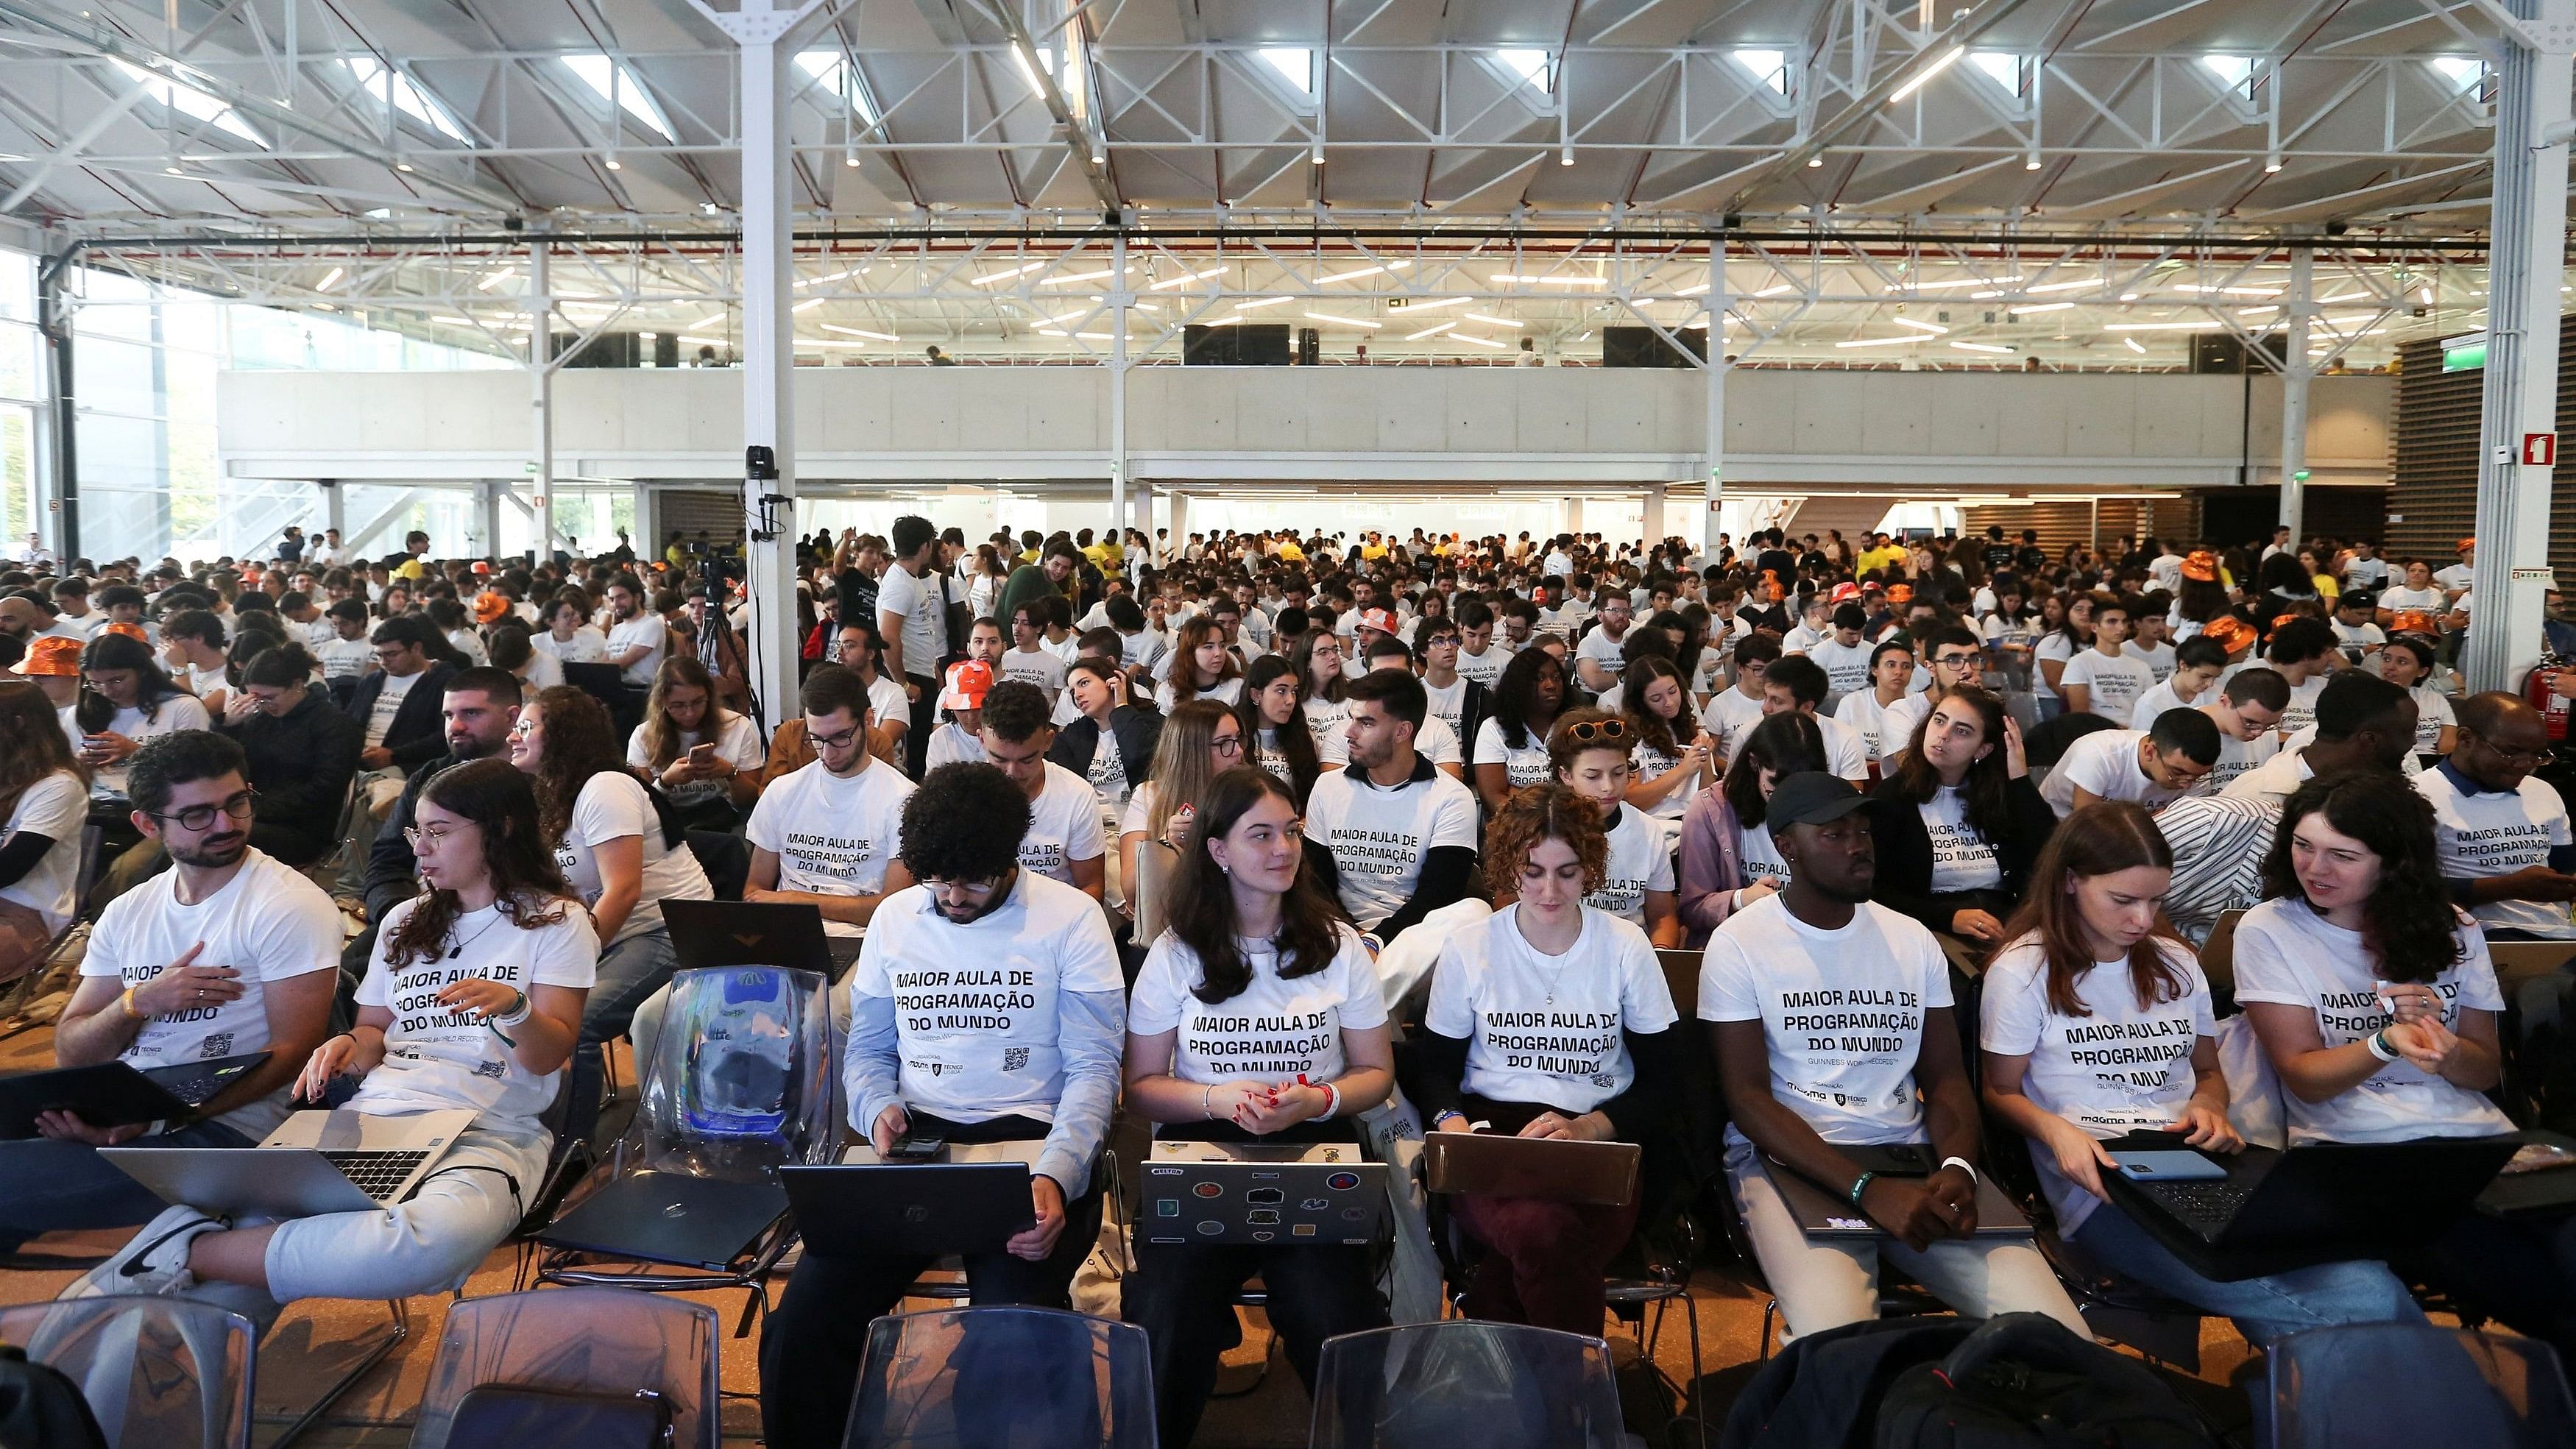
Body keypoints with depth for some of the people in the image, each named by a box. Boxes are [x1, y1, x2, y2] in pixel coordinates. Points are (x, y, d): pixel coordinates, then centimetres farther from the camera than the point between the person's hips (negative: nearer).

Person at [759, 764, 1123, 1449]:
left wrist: (1055, 1174, -22)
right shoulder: (895, 916, 11)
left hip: (1030, 1138, -3)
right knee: (800, 1326, -18)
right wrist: (879, 1110, -5)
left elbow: (1093, 1066, -5)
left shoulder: (1072, 918, -2)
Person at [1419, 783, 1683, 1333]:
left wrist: (1589, 1127, -12)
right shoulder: (1468, 947, 6)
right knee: (1543, 1229, -36)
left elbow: (1663, 1079, 6)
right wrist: (1450, 1121, -11)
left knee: (1543, 1245, -37)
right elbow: (1438, 1067, 13)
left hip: (1601, 1141, 0)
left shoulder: (1626, 947, 5)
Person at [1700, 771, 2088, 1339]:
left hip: (1913, 1158, 5)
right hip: (1790, 1161, -4)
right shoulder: (1740, 943, -3)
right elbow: (1747, 1097, -9)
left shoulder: (1912, 939, 12)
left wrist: (1957, 1167, -13)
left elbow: (1945, 1076, 10)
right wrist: (1867, 1189, -21)